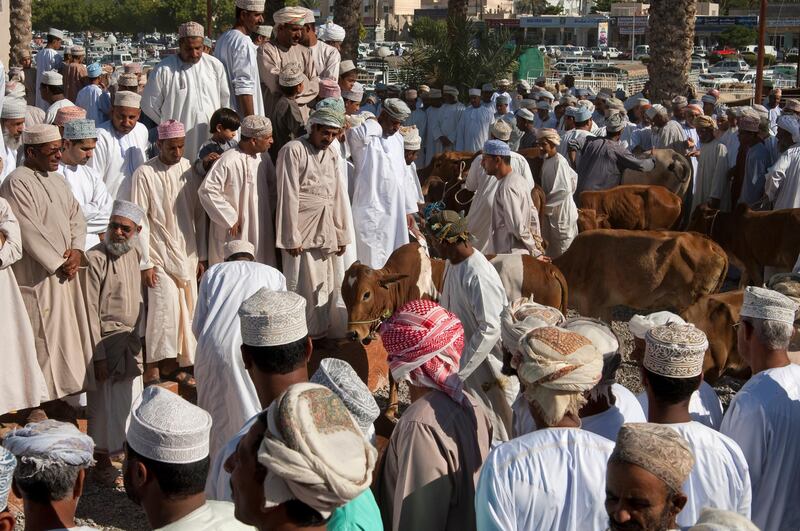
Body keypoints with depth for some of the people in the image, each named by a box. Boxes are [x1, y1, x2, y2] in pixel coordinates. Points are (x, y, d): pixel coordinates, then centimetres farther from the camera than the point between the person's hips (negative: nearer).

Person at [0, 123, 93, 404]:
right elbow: (30, 232, -19)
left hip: (65, 271, 8)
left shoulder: (58, 180, 13)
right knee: (41, 336, -3)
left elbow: (76, 217, 12)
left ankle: (64, 391, 23)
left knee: (67, 332, 12)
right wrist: (59, 263, -15)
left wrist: (77, 250, -5)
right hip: (37, 276, -8)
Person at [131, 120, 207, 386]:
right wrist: (145, 263, -10)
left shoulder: (189, 169, 5)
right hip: (160, 254, -4)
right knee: (166, 303, -19)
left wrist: (202, 256, 7)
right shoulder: (145, 174, -7)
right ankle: (152, 366, -7)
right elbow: (140, 220, -7)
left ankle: (173, 362, 18)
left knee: (187, 309, 4)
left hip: (188, 254, 5)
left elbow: (199, 214, 9)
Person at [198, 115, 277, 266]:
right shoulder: (228, 161, -20)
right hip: (234, 232, -7)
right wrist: (230, 219, -16)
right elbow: (207, 191, -20)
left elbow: (272, 183, 20)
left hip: (261, 230, 7)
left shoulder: (263, 157, 4)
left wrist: (270, 208, 9)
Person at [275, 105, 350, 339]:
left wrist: (341, 234, 12)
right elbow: (288, 196, -12)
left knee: (326, 288, 10)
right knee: (302, 288, -3)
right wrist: (292, 237, -15)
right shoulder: (293, 150, -8)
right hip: (301, 232, -7)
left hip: (325, 232, 7)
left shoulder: (332, 154, 13)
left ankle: (322, 337, 22)